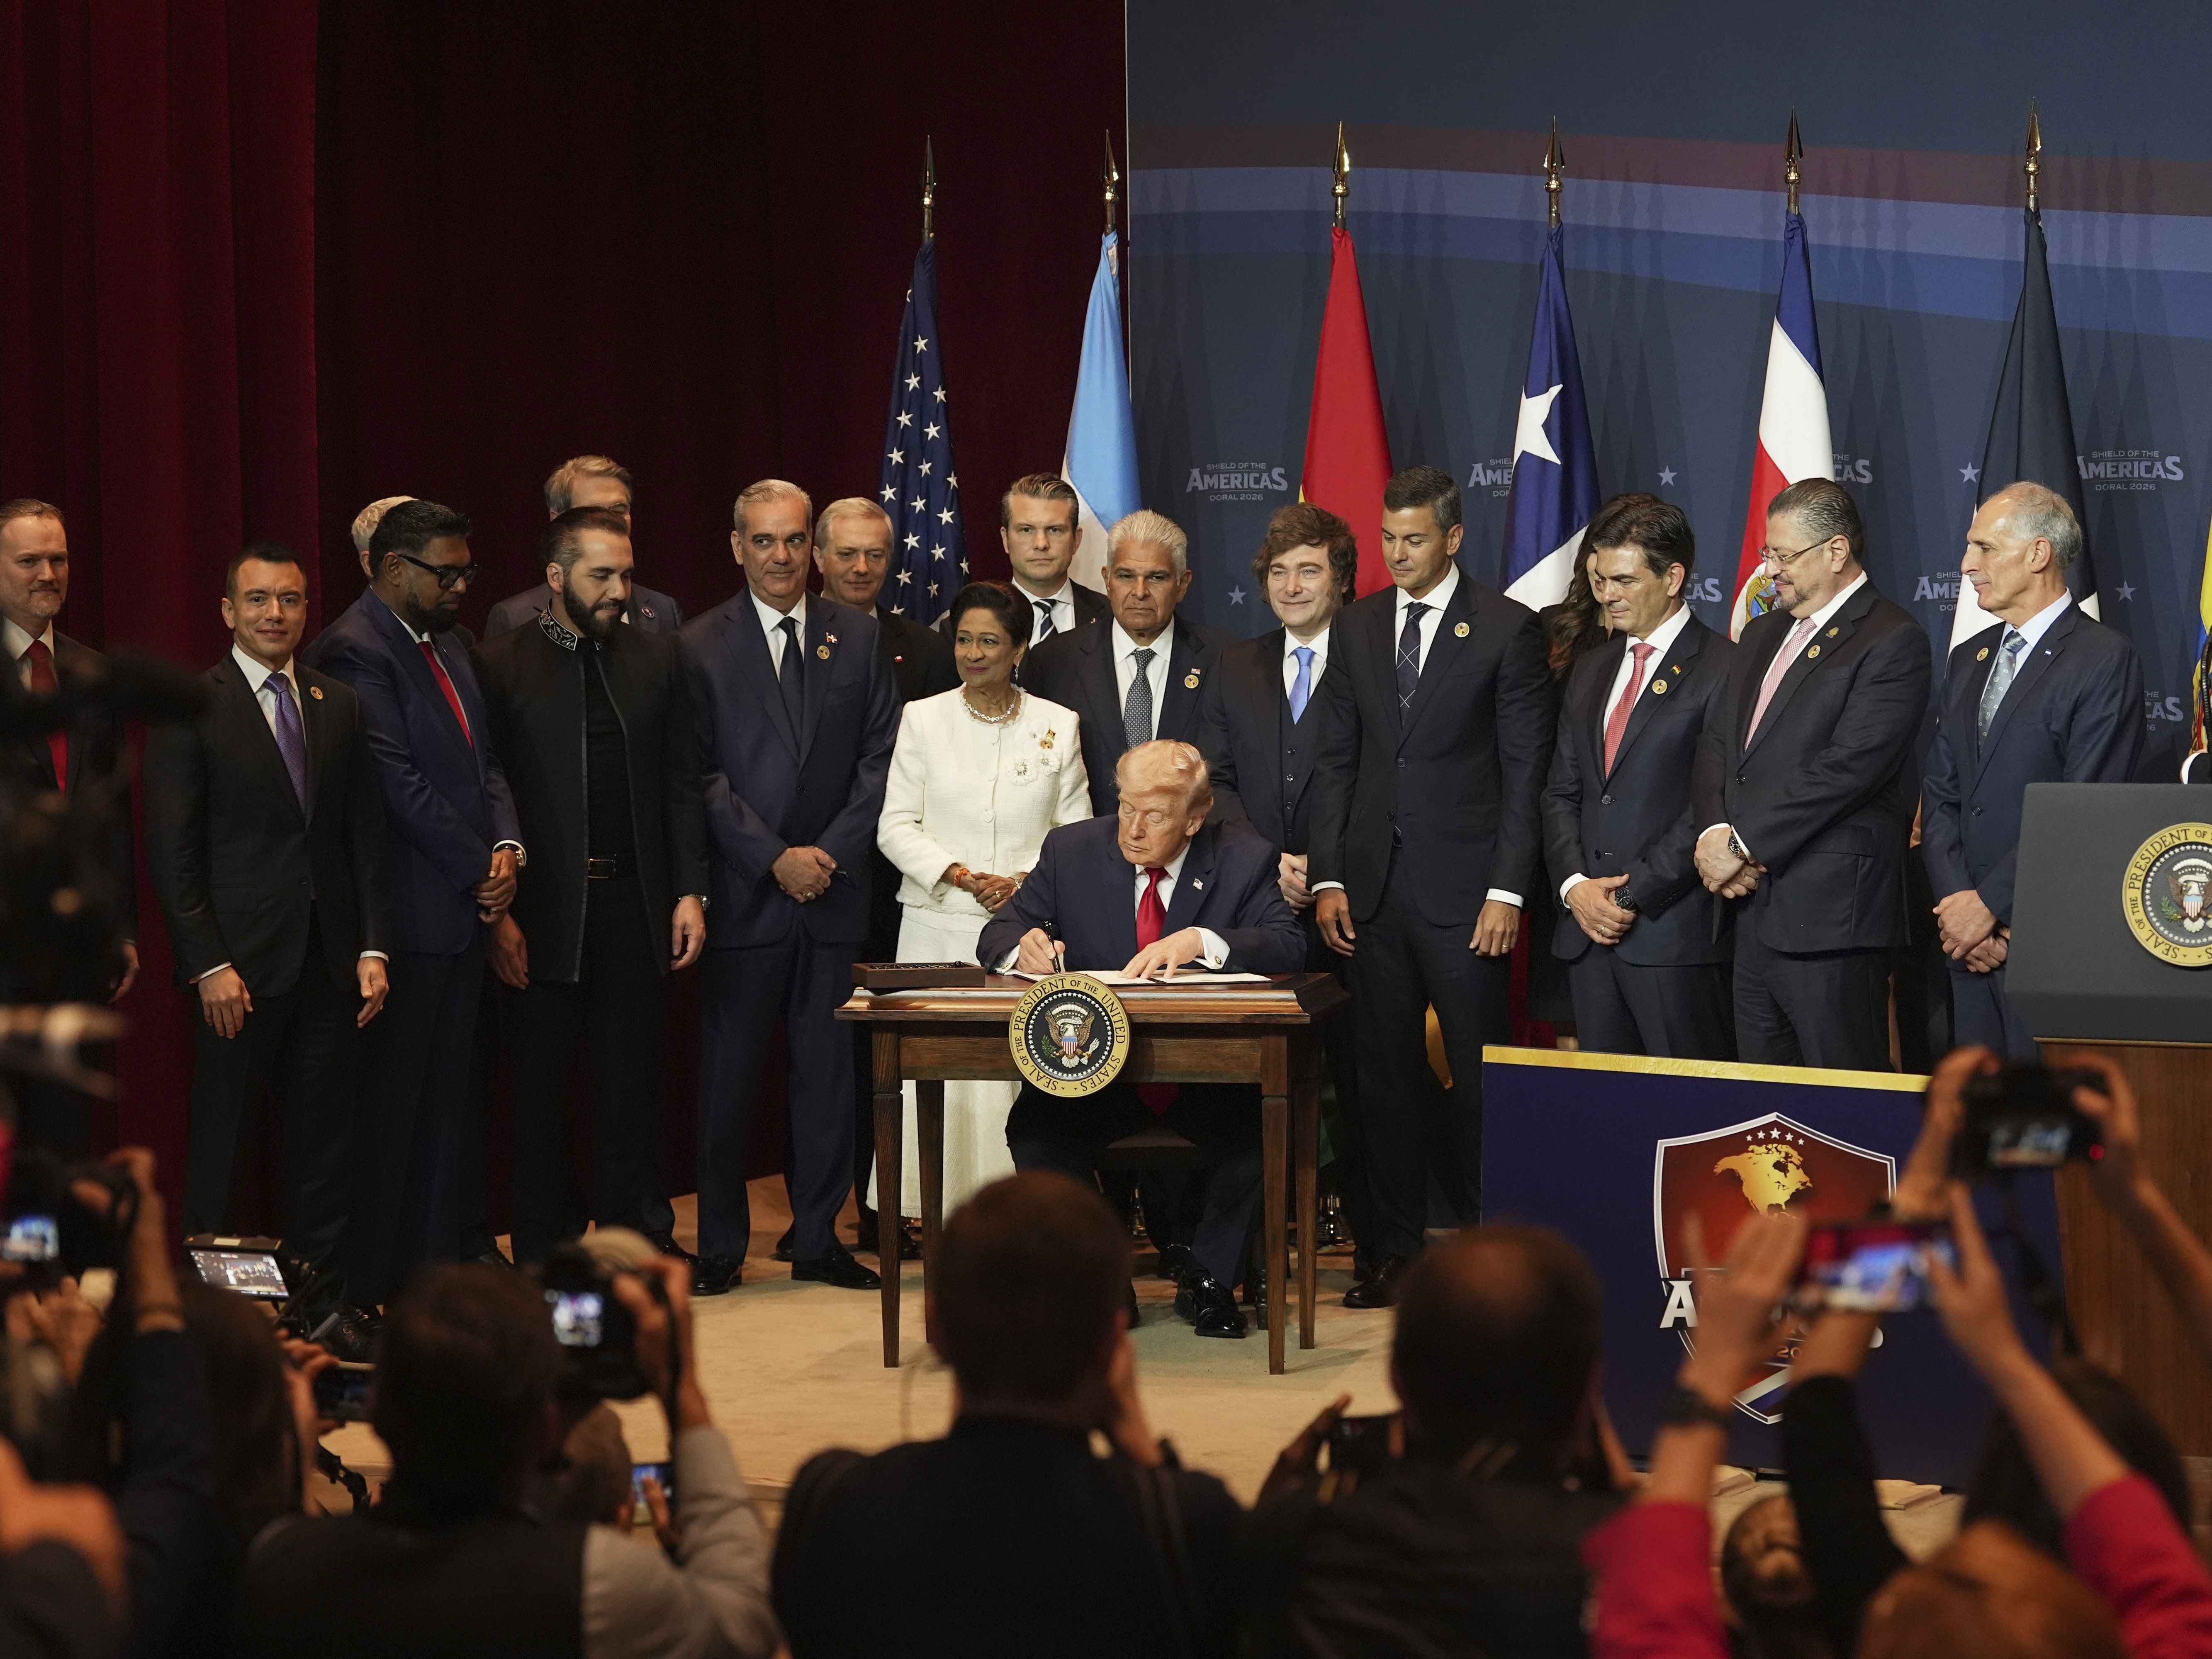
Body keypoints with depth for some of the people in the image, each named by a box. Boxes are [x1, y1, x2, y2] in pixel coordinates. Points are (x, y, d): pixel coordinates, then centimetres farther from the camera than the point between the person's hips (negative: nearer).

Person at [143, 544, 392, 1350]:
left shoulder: (338, 705, 11)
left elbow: (366, 836, 11)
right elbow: (172, 852, -7)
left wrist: (373, 947, 2)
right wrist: (208, 965, -13)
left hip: (330, 958, 4)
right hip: (241, 960, -4)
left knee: (323, 1142, 8)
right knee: (220, 1147, 2)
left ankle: (323, 1304, 15)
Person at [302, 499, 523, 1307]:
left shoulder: (448, 653, 18)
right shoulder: (354, 651, -12)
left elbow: (484, 763, 18)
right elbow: (397, 780, -17)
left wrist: (507, 846, -1)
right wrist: (478, 867, -12)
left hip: (462, 908, 9)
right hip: (404, 916, -9)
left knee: (445, 1103, 11)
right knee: (387, 1109, -5)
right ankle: (365, 1289, 1)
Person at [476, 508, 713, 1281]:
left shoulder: (656, 659, 9)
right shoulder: (501, 665, -2)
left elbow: (682, 785, 10)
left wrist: (690, 892, 2)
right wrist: (495, 912, -9)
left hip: (634, 901, 3)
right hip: (543, 909, -3)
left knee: (632, 1084, 8)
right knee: (540, 1090, 5)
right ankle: (540, 1256, 13)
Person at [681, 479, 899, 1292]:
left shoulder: (858, 637, 9)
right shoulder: (701, 645, 1)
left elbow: (881, 757, 5)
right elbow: (701, 774, -3)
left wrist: (831, 851, -7)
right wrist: (775, 858, -11)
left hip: (834, 889, 2)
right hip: (743, 891, -2)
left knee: (830, 1070, 5)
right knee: (728, 1072, 1)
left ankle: (819, 1239, 13)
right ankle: (720, 1245, 9)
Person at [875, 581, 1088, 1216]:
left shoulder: (1058, 725, 8)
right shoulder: (923, 718, 7)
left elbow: (1075, 831, 9)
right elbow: (897, 826, 4)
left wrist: (1024, 882, -8)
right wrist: (960, 875, -11)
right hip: (939, 927, 0)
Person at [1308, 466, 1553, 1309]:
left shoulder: (1506, 629, -2)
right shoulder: (1358, 628, 12)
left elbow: (1525, 771, -4)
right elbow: (1338, 761, 12)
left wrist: (1507, 891, -11)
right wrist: (1328, 878, 4)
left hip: (1465, 891, -4)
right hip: (1376, 890, 4)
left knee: (1479, 1078, -2)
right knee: (1387, 1077, 7)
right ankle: (1394, 1250, 13)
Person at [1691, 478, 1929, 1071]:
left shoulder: (1892, 641, -8)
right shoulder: (1762, 635, 20)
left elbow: (1845, 769, -17)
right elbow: (1715, 745, 15)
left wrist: (1743, 846, -15)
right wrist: (1716, 833, -4)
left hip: (1830, 915, -8)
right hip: (1754, 908, 8)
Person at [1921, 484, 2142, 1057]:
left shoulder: (2105, 659, -7)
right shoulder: (1968, 661, 17)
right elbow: (1939, 796, 12)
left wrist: (1989, 902, -14)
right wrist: (1956, 902, -4)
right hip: (1970, 943, 7)